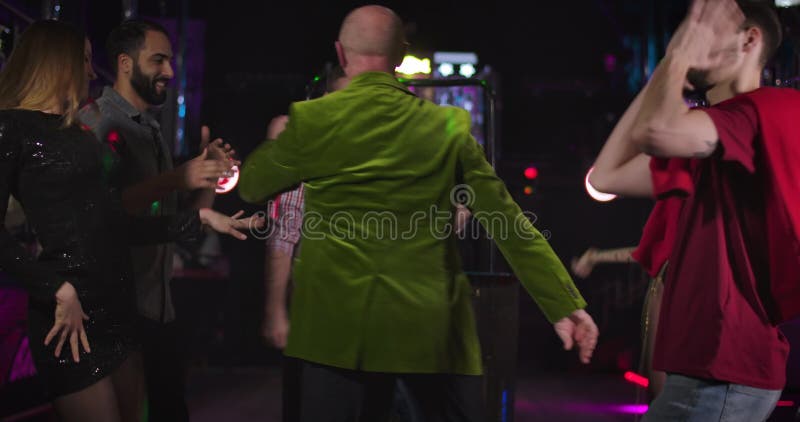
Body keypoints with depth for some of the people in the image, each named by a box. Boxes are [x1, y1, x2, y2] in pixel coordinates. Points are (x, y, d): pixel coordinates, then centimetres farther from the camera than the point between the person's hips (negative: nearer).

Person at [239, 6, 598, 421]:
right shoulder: (447, 126, -2)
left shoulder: (311, 120, -4)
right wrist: (565, 304, 1)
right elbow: (507, 221, -3)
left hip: (338, 324, 0)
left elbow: (251, 186, 13)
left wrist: (278, 139, 33)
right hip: (429, 325, 1)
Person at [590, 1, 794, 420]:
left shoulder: (770, 108, -12)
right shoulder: (702, 141, 17)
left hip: (723, 366, -9)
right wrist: (668, 65, 11)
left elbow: (654, 132, -30)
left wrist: (680, 55, -10)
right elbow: (607, 177, 9)